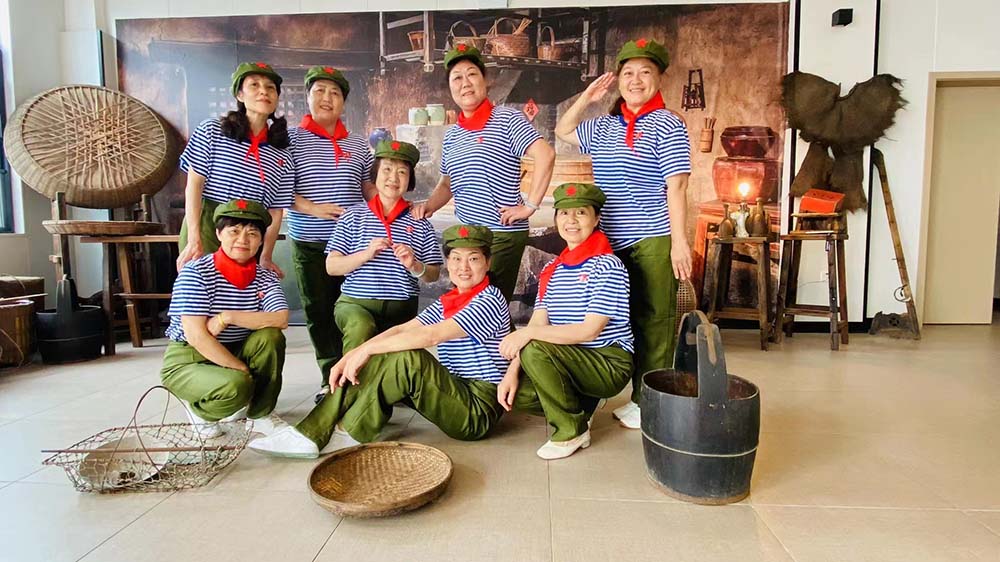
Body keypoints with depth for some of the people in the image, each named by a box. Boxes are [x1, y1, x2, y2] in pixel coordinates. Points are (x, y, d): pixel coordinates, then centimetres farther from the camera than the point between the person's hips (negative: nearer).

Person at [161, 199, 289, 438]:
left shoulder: (265, 278, -4)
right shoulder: (195, 273, -17)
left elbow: (281, 319, -22)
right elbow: (196, 336, -24)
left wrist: (227, 317, -30)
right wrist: (245, 371, -25)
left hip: (233, 354, 4)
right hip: (187, 360, -4)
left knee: (270, 337, -24)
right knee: (236, 386, -33)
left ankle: (260, 413, -4)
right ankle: (198, 407, 5)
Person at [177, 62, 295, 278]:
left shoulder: (282, 157, 7)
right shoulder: (211, 131, 3)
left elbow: (275, 212, 6)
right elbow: (194, 185, -2)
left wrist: (265, 257, -2)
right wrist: (194, 240, -11)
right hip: (204, 227, -2)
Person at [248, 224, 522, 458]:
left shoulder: (490, 301, -14)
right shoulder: (446, 302, 12)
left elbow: (430, 336, -24)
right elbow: (401, 329, 0)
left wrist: (367, 349, -20)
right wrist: (351, 355, -13)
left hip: (479, 410, -8)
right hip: (455, 393, 8)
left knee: (409, 358, -29)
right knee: (375, 362, -4)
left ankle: (346, 437, -15)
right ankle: (310, 435, -8)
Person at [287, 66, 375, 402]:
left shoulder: (358, 145, 12)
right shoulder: (292, 139, 3)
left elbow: (369, 189, 19)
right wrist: (314, 209, -16)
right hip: (308, 243, -1)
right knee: (318, 311, 6)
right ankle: (331, 375, 20)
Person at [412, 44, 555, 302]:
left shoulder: (506, 119, -5)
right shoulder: (452, 135, 15)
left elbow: (545, 155, -15)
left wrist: (529, 205, -18)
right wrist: (428, 206, 4)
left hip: (503, 235, -7)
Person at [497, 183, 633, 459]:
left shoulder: (607, 266, -14)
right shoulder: (552, 270, 7)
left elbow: (590, 331, -22)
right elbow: (537, 324, -1)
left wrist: (527, 334, -27)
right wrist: (512, 371, -14)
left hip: (610, 364, -7)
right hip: (573, 361, 7)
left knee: (535, 350, -29)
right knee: (514, 393, -10)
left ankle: (573, 430, -8)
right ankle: (578, 403, 14)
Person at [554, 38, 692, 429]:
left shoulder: (667, 125, -3)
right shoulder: (604, 126, 14)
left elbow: (676, 187, -9)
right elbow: (563, 131, 31)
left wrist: (679, 241, -15)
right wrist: (586, 98, 16)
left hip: (653, 240, -6)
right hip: (612, 240, 6)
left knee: (653, 320, -1)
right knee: (627, 317, 11)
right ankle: (639, 396, 23)